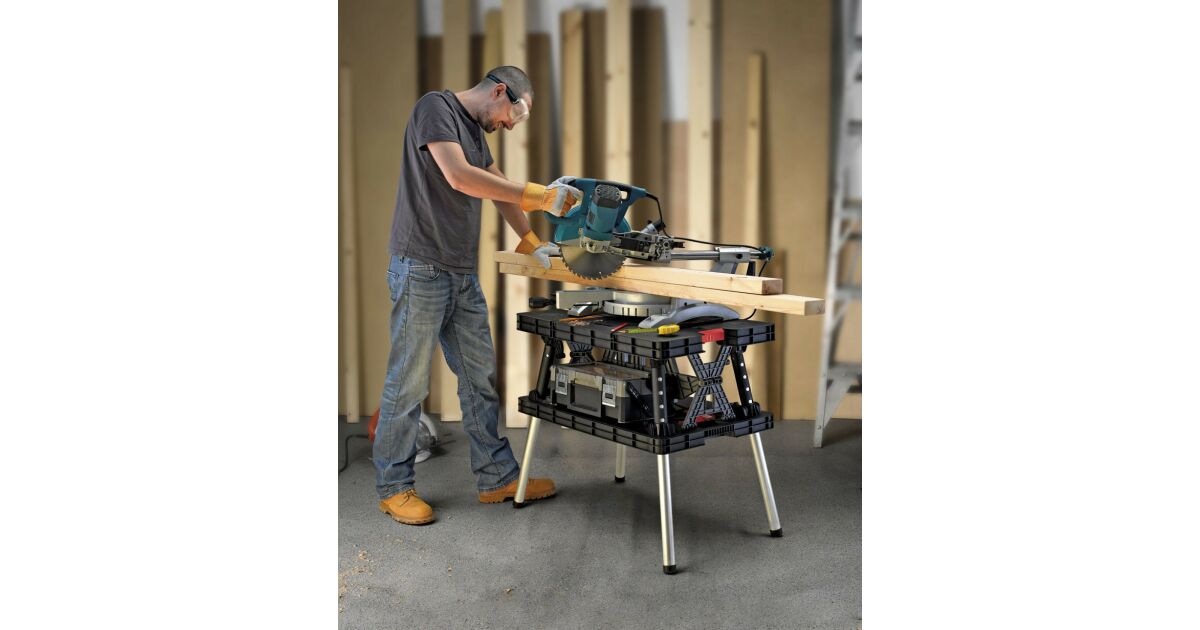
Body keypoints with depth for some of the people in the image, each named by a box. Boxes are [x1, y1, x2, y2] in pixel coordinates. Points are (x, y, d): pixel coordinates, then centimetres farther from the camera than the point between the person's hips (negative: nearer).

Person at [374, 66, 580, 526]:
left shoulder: (475, 132, 20)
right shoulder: (436, 108, -9)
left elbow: (500, 188, 25)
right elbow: (459, 177, -22)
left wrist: (532, 244, 14)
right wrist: (539, 196, -21)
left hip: (462, 275, 9)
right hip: (422, 270, -9)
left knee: (480, 377, 10)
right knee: (408, 384, -1)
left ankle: (497, 478, 17)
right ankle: (393, 487, 9)